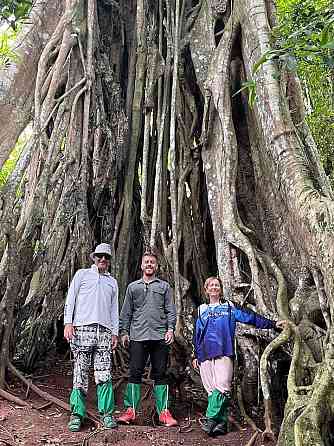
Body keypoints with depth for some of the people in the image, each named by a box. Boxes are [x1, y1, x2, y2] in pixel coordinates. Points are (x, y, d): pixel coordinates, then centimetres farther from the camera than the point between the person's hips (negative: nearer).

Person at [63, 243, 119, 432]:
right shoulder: (82, 274, 13)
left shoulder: (113, 282, 22)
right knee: (81, 373, -3)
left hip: (104, 331, 3)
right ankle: (77, 414, 4)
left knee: (104, 374, -2)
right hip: (82, 328, -2)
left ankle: (107, 413, 4)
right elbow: (71, 299, 6)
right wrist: (68, 322, -5)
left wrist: (115, 332, 12)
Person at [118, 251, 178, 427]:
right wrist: (124, 331, 5)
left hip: (160, 337, 0)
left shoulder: (164, 286, 14)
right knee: (135, 373, -1)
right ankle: (130, 410, 7)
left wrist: (170, 329, -4)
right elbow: (126, 312, 14)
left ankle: (164, 412, 7)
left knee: (160, 374, 3)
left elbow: (170, 310, 9)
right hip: (138, 337, 0)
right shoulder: (133, 287, 16)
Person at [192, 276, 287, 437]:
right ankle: (221, 422, 3)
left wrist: (273, 324, -1)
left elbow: (249, 317, 7)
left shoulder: (229, 307, 13)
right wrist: (196, 355, 17)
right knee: (211, 389, -2)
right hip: (205, 354, 2)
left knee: (221, 386, -17)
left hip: (223, 353, -2)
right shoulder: (202, 310, 19)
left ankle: (211, 419, -16)